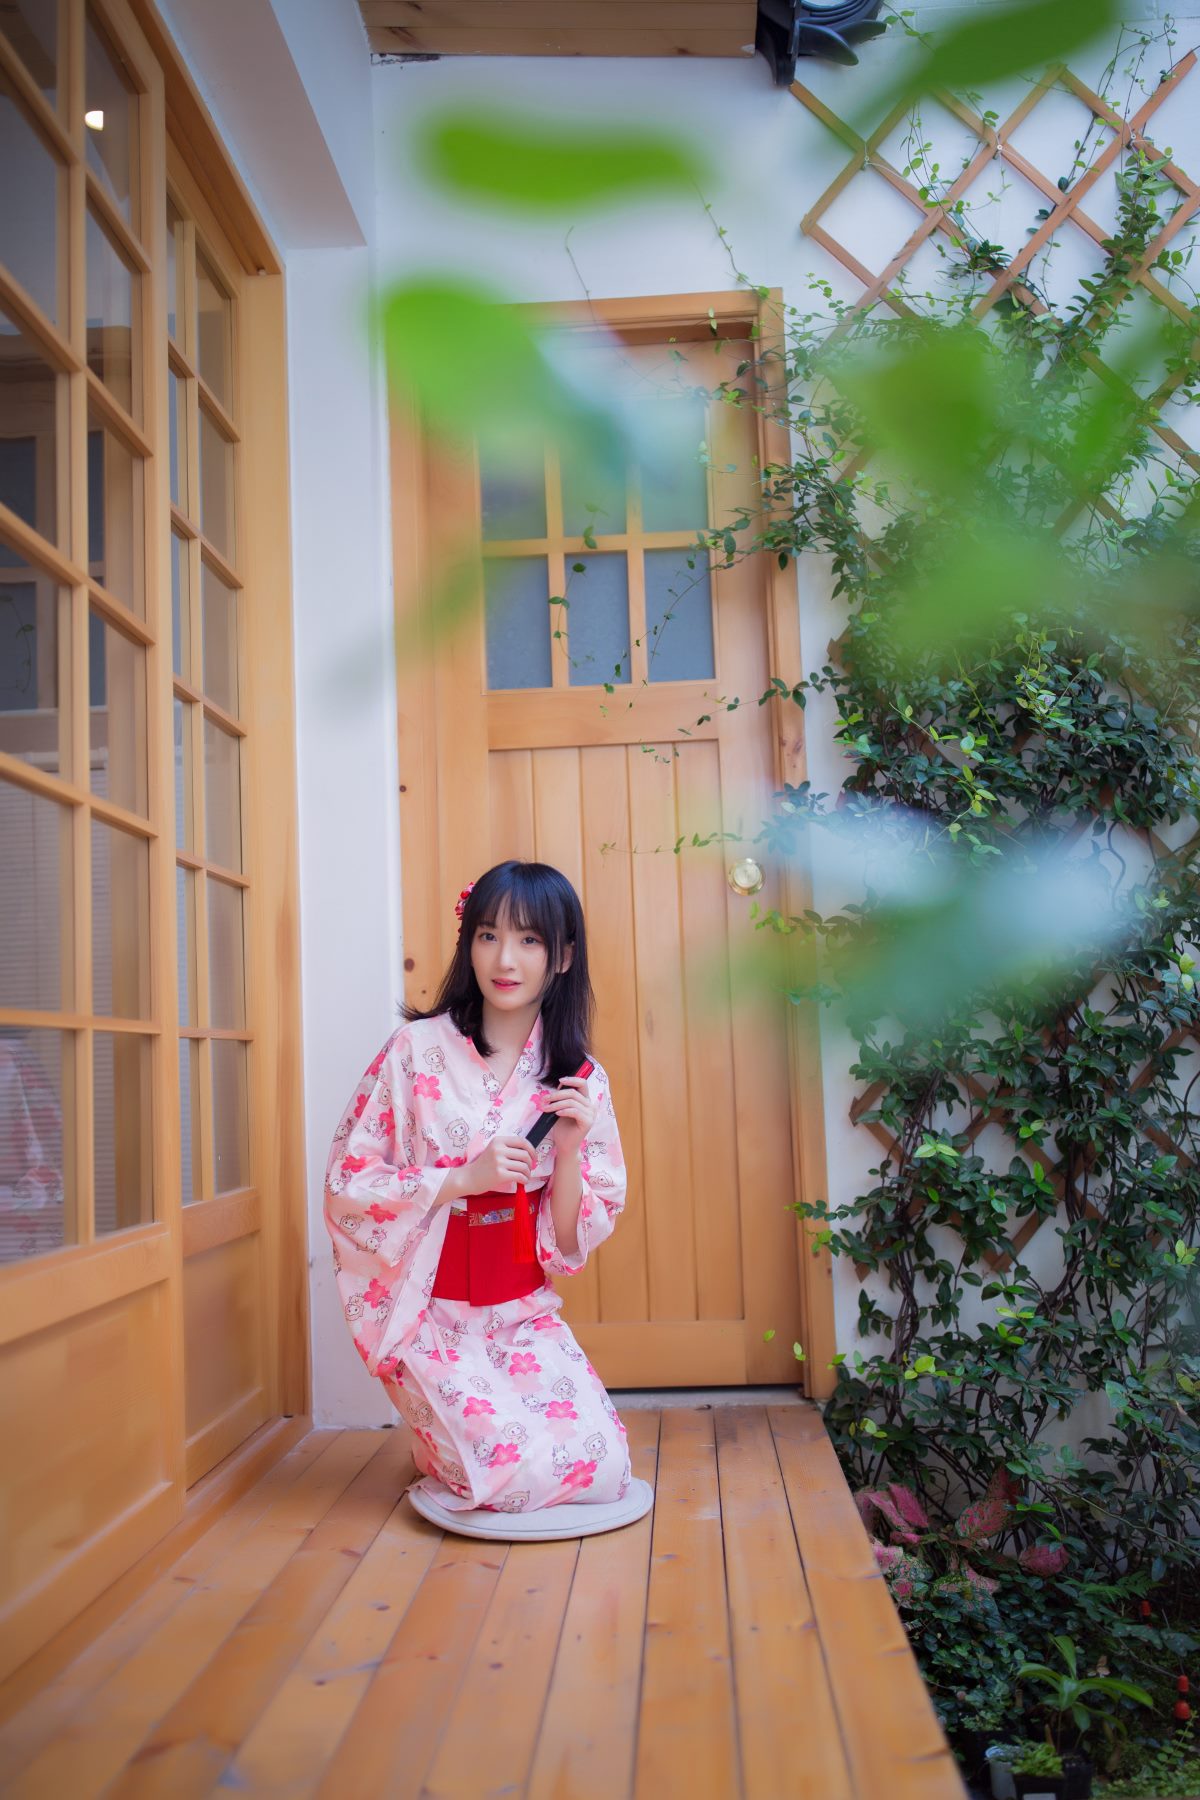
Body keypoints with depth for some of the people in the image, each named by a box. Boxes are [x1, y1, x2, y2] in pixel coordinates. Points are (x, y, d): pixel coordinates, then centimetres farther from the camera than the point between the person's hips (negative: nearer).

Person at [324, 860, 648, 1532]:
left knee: (603, 1469, -11)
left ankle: (459, 1445, 19)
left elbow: (574, 1245, 0)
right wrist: (462, 1179, -22)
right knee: (521, 1472, -17)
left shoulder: (580, 1080, -1)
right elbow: (345, 1191, -11)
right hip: (430, 1314, -3)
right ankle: (442, 1445, 17)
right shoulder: (416, 1051, -11)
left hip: (525, 1314, 4)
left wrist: (569, 1150, -17)